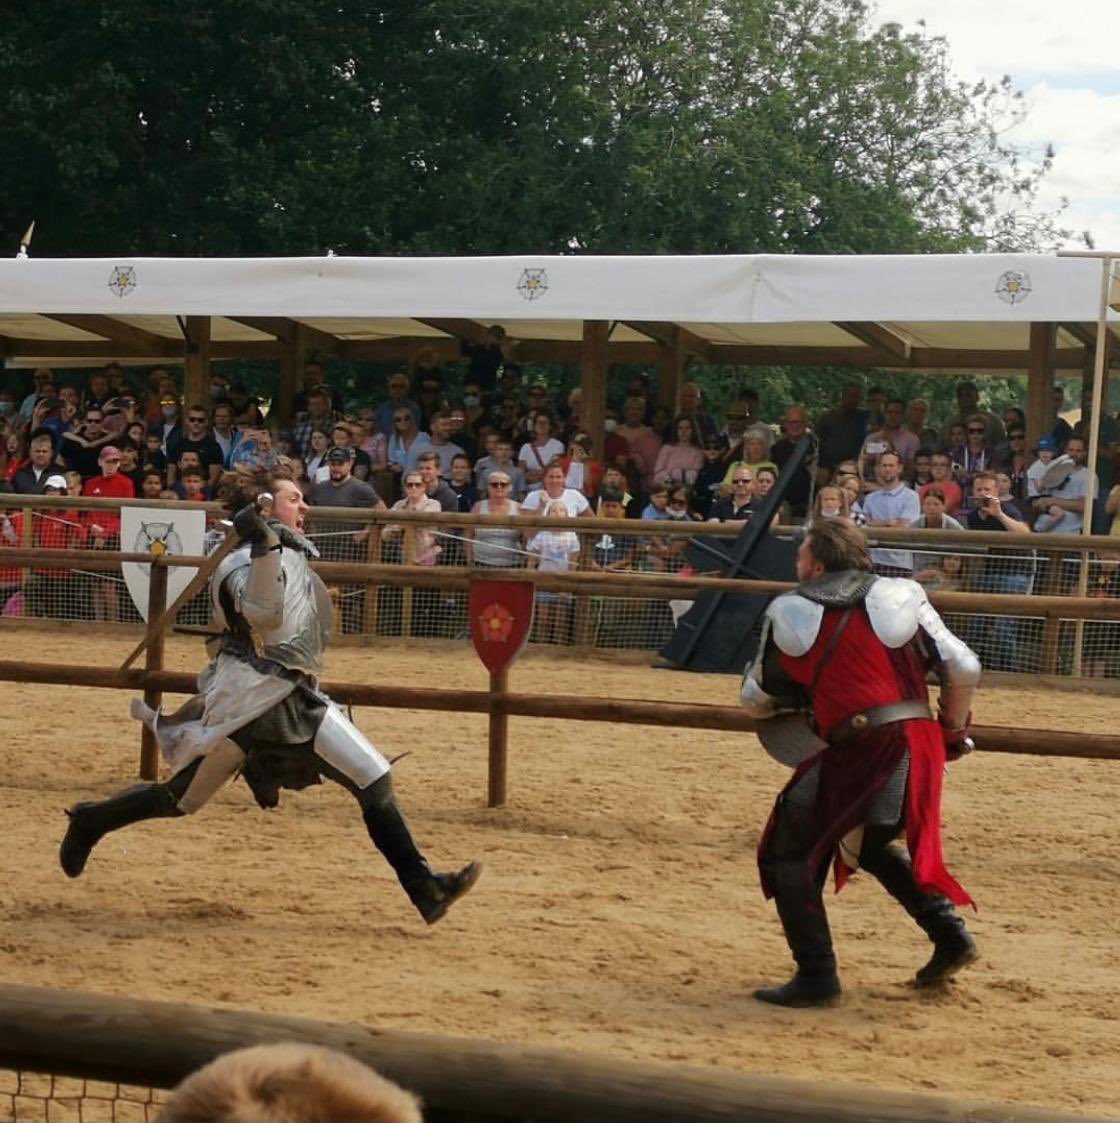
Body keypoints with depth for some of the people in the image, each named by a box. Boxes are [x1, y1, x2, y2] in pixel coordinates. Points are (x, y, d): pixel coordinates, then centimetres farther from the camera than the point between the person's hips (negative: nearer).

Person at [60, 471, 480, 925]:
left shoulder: (293, 552, 14)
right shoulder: (245, 562, -14)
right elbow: (263, 614, -34)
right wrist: (265, 547, -40)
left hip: (298, 701, 8)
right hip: (248, 701, -8)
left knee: (374, 779, -5)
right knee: (180, 800, 1)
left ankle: (424, 888, -7)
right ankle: (89, 824, 26)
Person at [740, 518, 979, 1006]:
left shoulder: (789, 613, 3)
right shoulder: (900, 596, 10)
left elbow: (757, 700, 13)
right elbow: (964, 669, 5)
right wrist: (954, 731, 20)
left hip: (858, 753, -5)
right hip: (919, 747, 6)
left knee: (789, 853, 9)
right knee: (869, 842, 30)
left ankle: (816, 975, -1)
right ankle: (949, 933, 21)